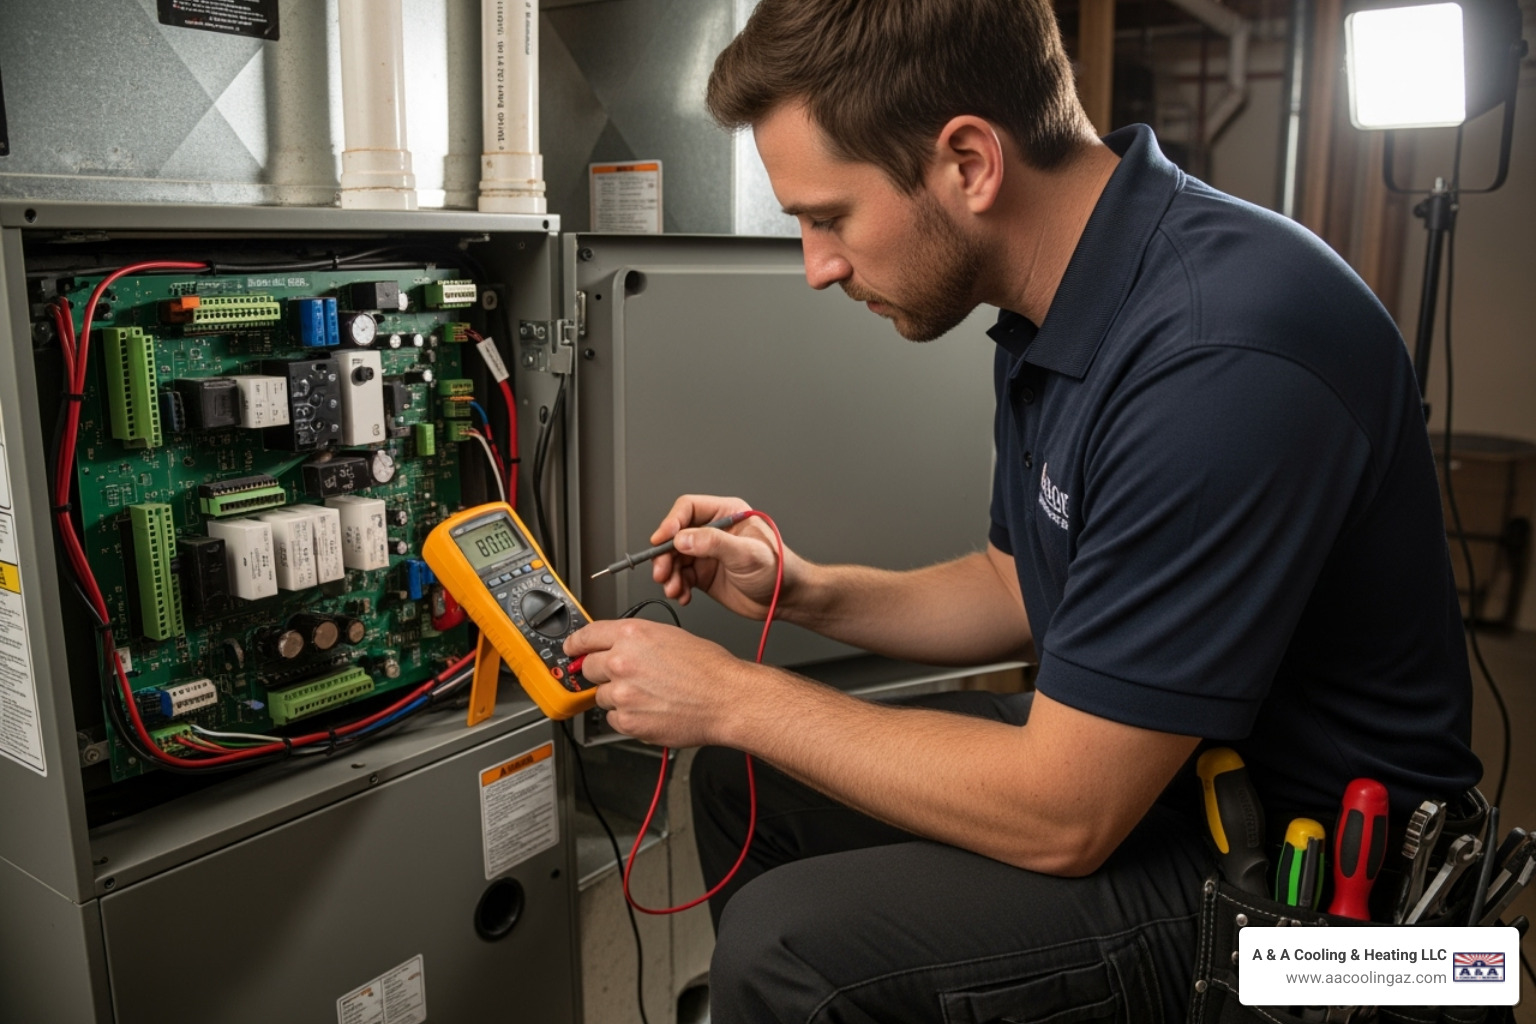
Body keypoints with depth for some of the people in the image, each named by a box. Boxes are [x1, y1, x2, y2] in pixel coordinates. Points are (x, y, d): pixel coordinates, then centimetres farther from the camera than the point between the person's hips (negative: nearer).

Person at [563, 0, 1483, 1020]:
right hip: (1126, 751, 9)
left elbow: (1064, 818, -26)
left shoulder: (1220, 358, -30)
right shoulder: (1057, 308, 1)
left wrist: (734, 695, -17)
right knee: (742, 778, 10)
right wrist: (806, 592, -1)